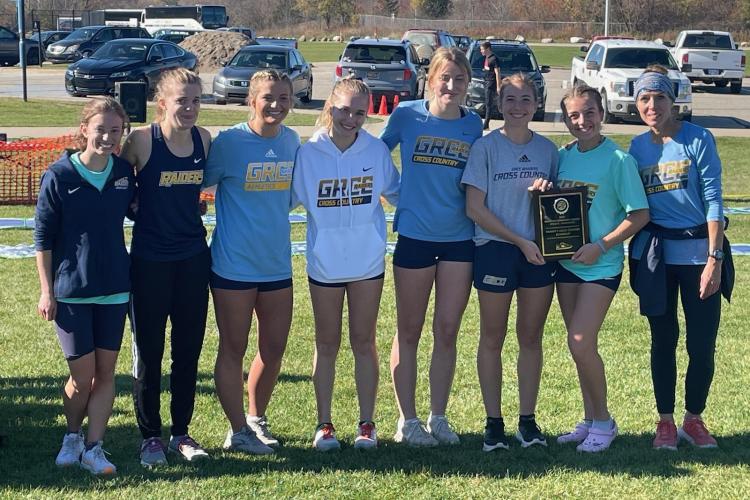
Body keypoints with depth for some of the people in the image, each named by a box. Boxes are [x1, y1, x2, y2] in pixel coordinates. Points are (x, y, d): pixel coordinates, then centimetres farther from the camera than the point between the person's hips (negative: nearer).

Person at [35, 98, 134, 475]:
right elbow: (43, 237, -5)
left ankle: (93, 447, 13)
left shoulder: (124, 172, 0)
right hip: (71, 291, -3)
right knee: (82, 375, 2)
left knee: (106, 372, 4)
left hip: (114, 288, 3)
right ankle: (72, 436, 26)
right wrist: (47, 291, -7)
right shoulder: (59, 176, -10)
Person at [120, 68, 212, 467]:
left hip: (193, 258, 4)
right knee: (149, 352, 6)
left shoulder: (204, 139, -1)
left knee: (188, 349, 11)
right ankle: (150, 436, 18)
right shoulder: (142, 140, -14)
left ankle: (181, 433, 24)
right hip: (150, 260, -4)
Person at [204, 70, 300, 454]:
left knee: (274, 347, 13)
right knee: (233, 349, 5)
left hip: (277, 264, 6)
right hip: (234, 264, -5)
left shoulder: (291, 141, 4)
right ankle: (238, 431, 17)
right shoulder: (229, 142, -12)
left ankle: (256, 419, 32)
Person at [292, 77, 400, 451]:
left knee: (363, 343, 9)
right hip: (324, 263, 0)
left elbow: (397, 193, 9)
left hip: (368, 262, 1)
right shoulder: (308, 153, -7)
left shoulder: (376, 151, -3)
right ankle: (324, 424, 19)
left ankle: (366, 423, 18)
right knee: (327, 345, 10)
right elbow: (285, 199, 1)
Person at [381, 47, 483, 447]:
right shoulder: (407, 115, -4)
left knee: (447, 333, 7)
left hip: (459, 238, 2)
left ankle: (438, 417, 18)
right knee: (409, 332, 6)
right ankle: (407, 421, 14)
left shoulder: (473, 126, 3)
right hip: (414, 236, -2)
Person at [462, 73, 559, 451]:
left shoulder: (547, 149, 7)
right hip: (495, 250, -3)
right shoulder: (486, 147, -4)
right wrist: (520, 240, -12)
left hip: (538, 253, 3)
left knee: (531, 338, 8)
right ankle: (494, 422, 12)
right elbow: (475, 208, -8)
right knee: (492, 339, 4)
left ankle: (527, 420, 16)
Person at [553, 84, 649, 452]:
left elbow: (640, 214, -11)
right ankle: (589, 419, 24)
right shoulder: (563, 156, 5)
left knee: (581, 345, -12)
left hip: (600, 265, -6)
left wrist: (601, 246, -17)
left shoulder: (617, 159, -11)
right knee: (579, 346, 12)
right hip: (566, 261, 6)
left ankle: (603, 421, 5)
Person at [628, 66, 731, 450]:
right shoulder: (637, 147, 5)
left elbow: (713, 200, -10)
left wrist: (714, 259, -15)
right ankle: (665, 421, 20)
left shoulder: (697, 139, -7)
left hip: (698, 249, -3)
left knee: (702, 344, 0)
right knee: (663, 340, 9)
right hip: (655, 255, 3)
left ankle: (694, 419, 17)